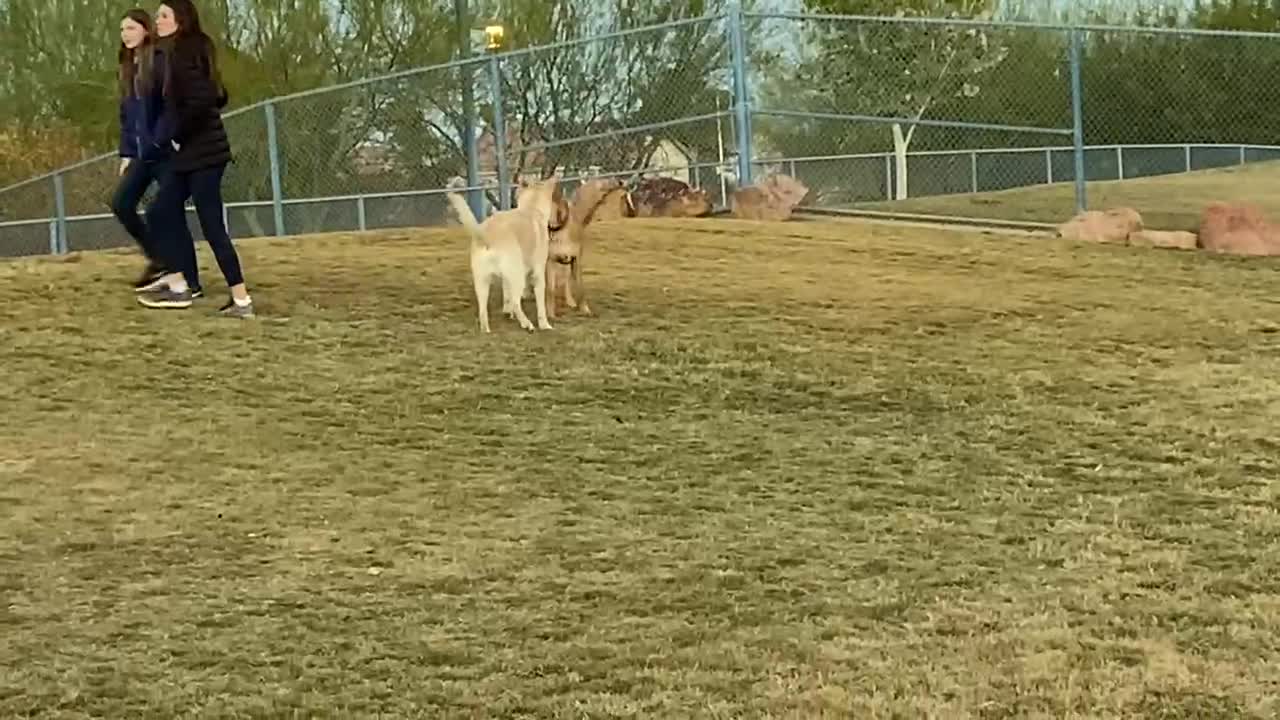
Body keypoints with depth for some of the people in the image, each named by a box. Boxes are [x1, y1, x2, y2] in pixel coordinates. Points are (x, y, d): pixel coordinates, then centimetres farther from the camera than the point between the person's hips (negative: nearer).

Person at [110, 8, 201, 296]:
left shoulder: (161, 61, -10)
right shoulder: (127, 69, 15)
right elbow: (125, 115, 17)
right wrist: (126, 153, 14)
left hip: (165, 150, -8)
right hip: (141, 153, 8)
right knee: (121, 203, 0)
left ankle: (191, 282, 4)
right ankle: (157, 258, 17)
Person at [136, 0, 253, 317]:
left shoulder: (185, 54, -15)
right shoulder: (183, 53, 14)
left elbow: (201, 101, -27)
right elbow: (219, 98, 20)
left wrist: (174, 135, -14)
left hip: (202, 153, -10)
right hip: (190, 153, 10)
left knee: (212, 227, -7)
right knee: (159, 212, 13)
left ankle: (242, 300, -3)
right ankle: (178, 285, 17)